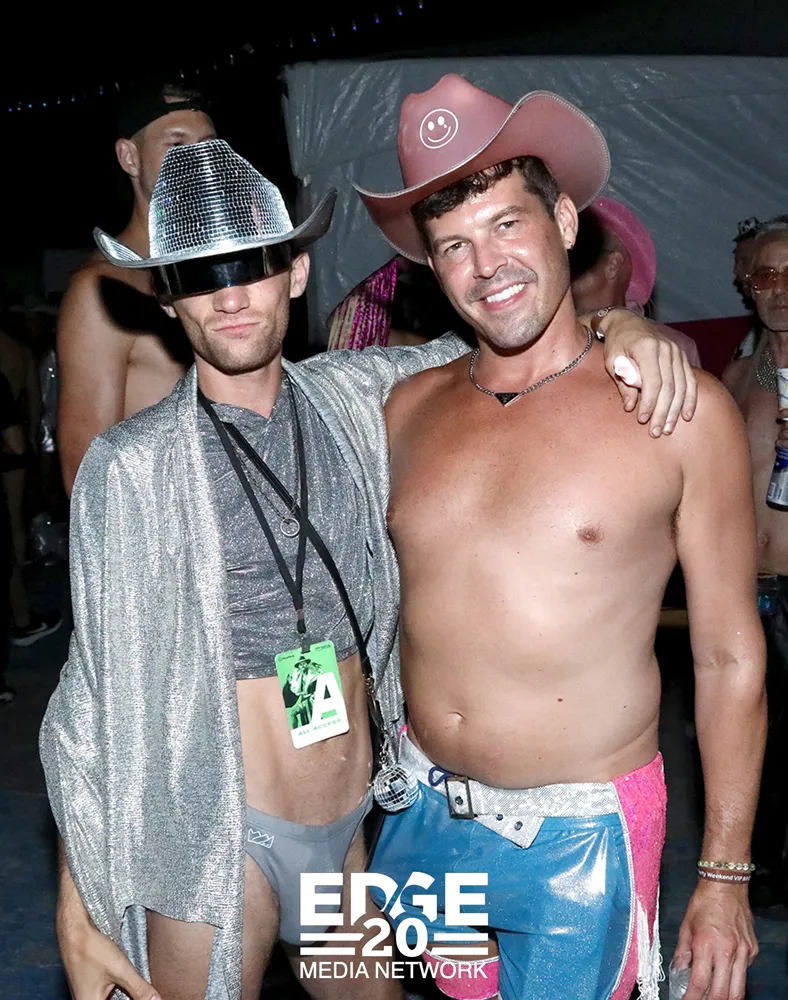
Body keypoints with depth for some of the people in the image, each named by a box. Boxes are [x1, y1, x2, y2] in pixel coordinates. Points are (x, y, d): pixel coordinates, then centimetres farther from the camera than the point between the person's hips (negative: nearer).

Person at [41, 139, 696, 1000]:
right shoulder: (130, 466, -10)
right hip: (218, 829, -4)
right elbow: (94, 698, -7)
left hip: (351, 825, 4)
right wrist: (75, 912, -8)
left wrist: (619, 325, -6)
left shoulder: (355, 398, 1)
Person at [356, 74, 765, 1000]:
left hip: (580, 836, -3)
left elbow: (729, 657, -6)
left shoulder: (682, 411, -11)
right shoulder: (410, 409, 0)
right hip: (418, 813, 4)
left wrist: (724, 879, -4)